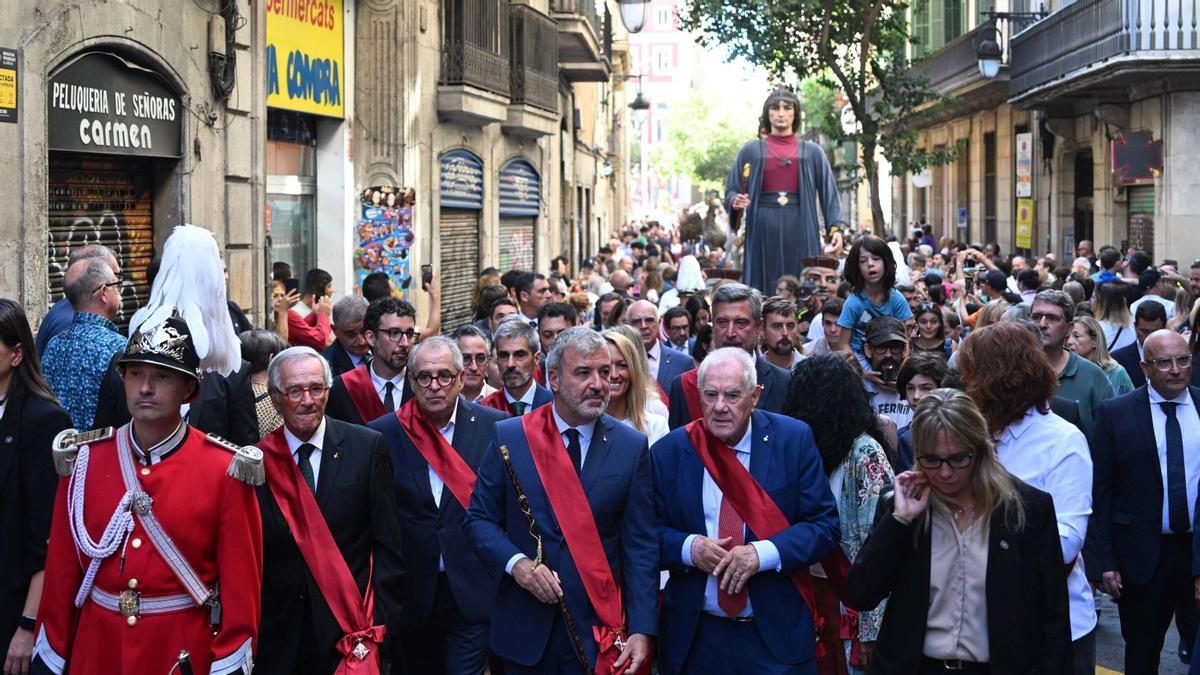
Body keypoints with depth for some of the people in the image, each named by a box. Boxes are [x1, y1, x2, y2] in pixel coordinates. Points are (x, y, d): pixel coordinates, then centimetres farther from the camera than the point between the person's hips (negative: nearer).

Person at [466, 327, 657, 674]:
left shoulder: (632, 446, -2)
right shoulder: (509, 437, -2)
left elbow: (640, 546, -3)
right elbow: (479, 519, 3)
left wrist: (642, 631, -10)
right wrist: (517, 563, -16)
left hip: (599, 630, 0)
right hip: (523, 628, 1)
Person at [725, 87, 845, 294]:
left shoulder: (812, 152, 11)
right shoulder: (751, 150, 9)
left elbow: (828, 192, 5)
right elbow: (731, 190, 8)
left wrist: (836, 228, -8)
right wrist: (735, 202, -15)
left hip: (800, 231, 1)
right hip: (763, 230, 0)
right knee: (763, 294, -3)